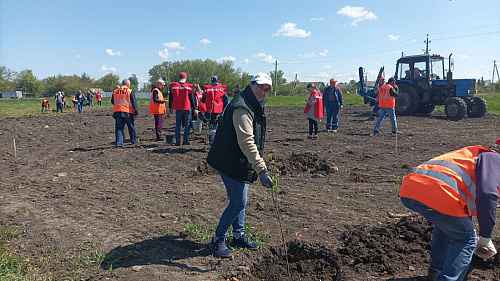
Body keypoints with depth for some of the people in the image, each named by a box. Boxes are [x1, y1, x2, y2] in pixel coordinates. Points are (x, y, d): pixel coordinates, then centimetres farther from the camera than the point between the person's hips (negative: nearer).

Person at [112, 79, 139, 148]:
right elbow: (134, 103, -7)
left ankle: (119, 143, -4)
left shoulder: (115, 92, 11)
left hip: (117, 112, 3)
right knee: (131, 127, 14)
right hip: (128, 112, -3)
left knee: (119, 128, 4)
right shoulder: (130, 91, -2)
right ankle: (134, 140, 27)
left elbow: (112, 102, 20)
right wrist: (137, 112, -6)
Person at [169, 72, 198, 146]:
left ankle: (177, 141, 9)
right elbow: (192, 99, -3)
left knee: (177, 124, 10)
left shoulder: (173, 86, 0)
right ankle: (185, 140, 5)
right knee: (187, 124, 6)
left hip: (178, 108, 2)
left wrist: (170, 107, 18)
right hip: (187, 108, -2)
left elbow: (171, 97, 7)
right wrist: (194, 109, 3)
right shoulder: (189, 87, -6)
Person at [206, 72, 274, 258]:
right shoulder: (242, 107, -24)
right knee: (238, 202, -5)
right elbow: (246, 142, -32)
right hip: (231, 162, -10)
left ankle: (239, 236, 34)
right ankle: (217, 241, 10)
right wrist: (261, 170, -36)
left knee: (239, 200, 19)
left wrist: (258, 167, 26)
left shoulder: (255, 106, 11)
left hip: (240, 163, 10)